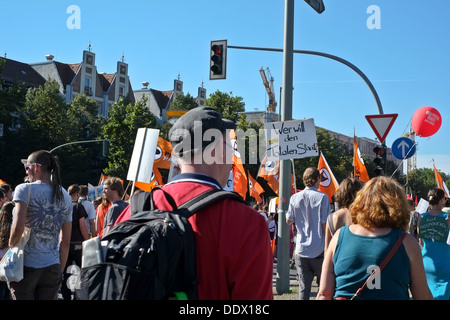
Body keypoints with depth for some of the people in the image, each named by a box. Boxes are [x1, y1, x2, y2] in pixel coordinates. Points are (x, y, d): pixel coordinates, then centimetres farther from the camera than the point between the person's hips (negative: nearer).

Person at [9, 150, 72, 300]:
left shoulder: (25, 189, -6)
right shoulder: (65, 197, 9)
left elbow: (18, 228, -18)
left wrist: (11, 245, 1)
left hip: (26, 265, -4)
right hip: (53, 268, 4)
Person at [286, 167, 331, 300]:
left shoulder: (295, 198, 2)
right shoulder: (322, 197, -9)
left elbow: (289, 221, 10)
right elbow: (325, 224, -11)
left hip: (301, 249, 3)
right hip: (319, 250, -3)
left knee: (303, 287, 5)